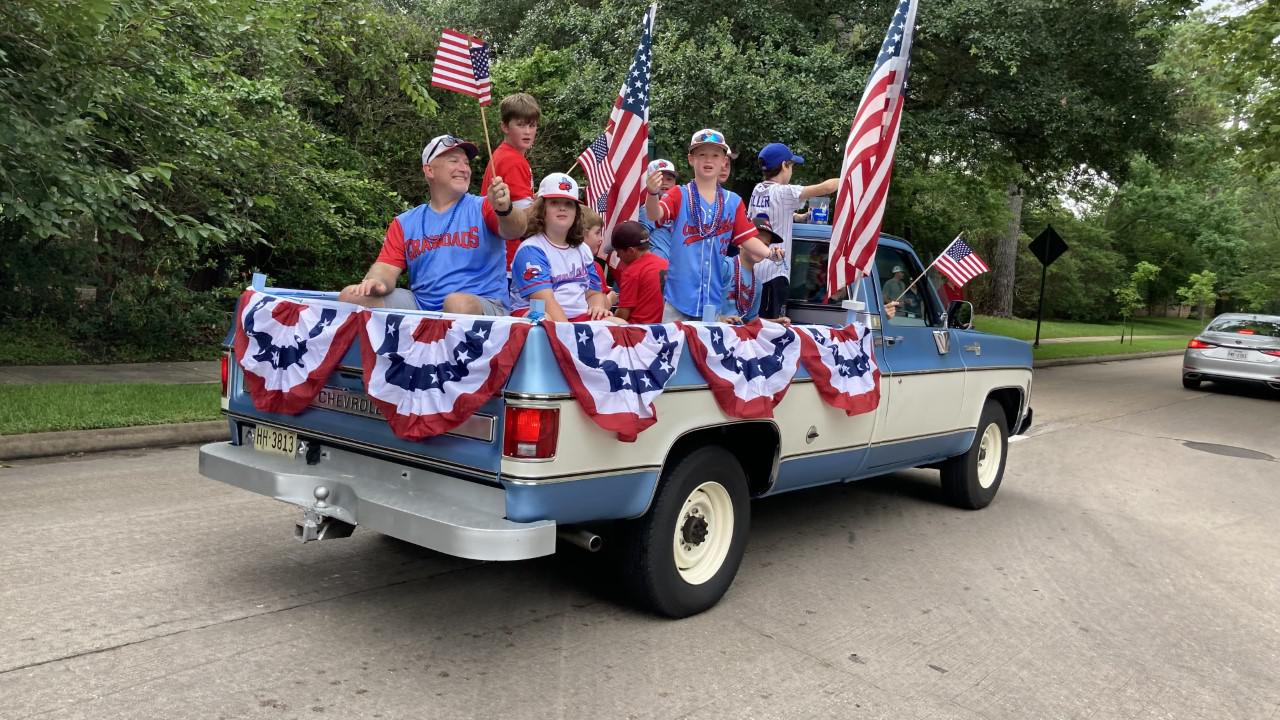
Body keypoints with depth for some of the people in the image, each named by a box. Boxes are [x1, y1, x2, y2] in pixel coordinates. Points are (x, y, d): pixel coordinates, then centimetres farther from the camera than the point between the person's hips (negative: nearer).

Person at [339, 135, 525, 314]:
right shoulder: (405, 223, 15)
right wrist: (377, 282, -18)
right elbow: (387, 268, 7)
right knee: (351, 296, -11)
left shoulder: (483, 208, 3)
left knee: (459, 303, -38)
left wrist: (505, 209, -41)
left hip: (482, 307, -3)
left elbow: (514, 231, -16)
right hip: (420, 306, 3)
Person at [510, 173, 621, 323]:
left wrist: (598, 307, -4)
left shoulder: (582, 250, 20)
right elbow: (545, 300, -16)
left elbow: (593, 292, 21)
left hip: (581, 317, 6)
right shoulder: (531, 249, -5)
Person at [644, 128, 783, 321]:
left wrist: (769, 252, -14)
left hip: (715, 298, 3)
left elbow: (746, 239, 6)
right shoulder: (679, 195, 0)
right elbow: (655, 214, -18)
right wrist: (653, 194, -40)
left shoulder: (733, 202, 9)